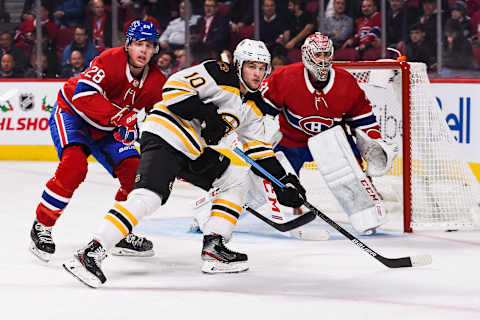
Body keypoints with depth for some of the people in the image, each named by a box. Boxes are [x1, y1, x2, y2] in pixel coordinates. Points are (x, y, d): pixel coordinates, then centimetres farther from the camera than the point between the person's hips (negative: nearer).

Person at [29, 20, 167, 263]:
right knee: (74, 165, -31)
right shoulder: (111, 60, -27)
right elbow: (84, 94, -40)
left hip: (106, 130, 7)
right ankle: (42, 225, -17)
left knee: (136, 173, -7)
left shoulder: (156, 82, -8)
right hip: (71, 113, -7)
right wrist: (120, 117, -47)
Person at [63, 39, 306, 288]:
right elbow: (174, 87, -20)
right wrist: (206, 114, -23)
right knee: (148, 197, -25)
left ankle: (213, 248, 8)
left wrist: (283, 179, 15)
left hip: (194, 153, 10)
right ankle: (91, 254, -31)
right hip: (164, 138, -10)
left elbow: (257, 148, 21)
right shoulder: (220, 74, -12)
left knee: (235, 179, 11)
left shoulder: (253, 106, 15)